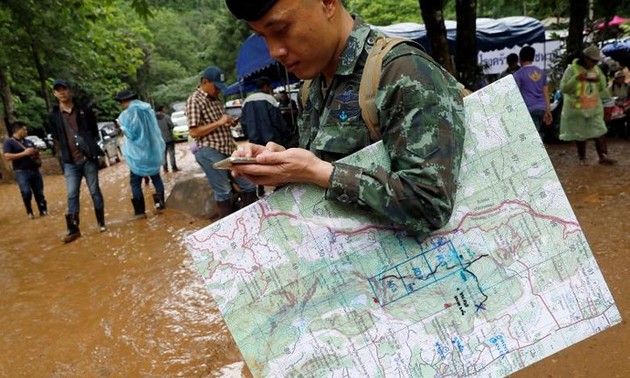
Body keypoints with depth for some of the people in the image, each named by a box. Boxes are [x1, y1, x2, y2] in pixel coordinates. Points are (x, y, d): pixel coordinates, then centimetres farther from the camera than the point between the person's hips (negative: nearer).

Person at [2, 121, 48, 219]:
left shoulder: (28, 142, 19)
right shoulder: (9, 142, -1)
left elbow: (36, 152, 30)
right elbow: (7, 156, -14)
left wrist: (36, 152, 4)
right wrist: (24, 153, -17)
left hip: (35, 170, 6)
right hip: (21, 172, -6)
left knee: (39, 192, 6)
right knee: (26, 192, -16)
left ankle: (43, 210, 15)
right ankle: (29, 212, 0)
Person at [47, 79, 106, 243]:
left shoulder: (84, 111, 3)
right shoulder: (53, 116, 4)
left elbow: (95, 132, 11)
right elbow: (55, 138, 14)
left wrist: (89, 147, 2)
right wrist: (66, 150, 7)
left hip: (89, 158, -1)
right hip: (70, 162, 1)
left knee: (95, 191, 7)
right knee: (72, 195, 0)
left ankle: (101, 222, 19)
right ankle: (73, 229, 4)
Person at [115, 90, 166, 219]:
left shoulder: (128, 114, -13)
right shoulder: (148, 109, 8)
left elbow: (131, 133, -15)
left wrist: (121, 126, 0)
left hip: (139, 153, -6)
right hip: (154, 150, 6)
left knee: (135, 183, 3)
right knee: (156, 177, 18)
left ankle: (140, 211, 1)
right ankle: (160, 203, 18)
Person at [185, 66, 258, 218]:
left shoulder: (216, 100, 16)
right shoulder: (194, 101, -8)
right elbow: (194, 132, -16)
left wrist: (229, 123, 7)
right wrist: (219, 123, -18)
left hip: (228, 149, 8)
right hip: (210, 151, -8)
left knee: (248, 185, 9)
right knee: (223, 192, 0)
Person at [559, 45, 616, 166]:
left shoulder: (596, 69, 8)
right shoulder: (572, 69, -9)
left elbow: (602, 88, 18)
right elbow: (563, 88, -17)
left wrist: (600, 80, 1)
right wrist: (577, 78, -26)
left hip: (595, 107, 4)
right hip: (577, 108, -4)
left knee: (600, 131, -5)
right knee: (580, 134, 6)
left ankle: (603, 156, -3)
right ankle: (582, 158, 19)